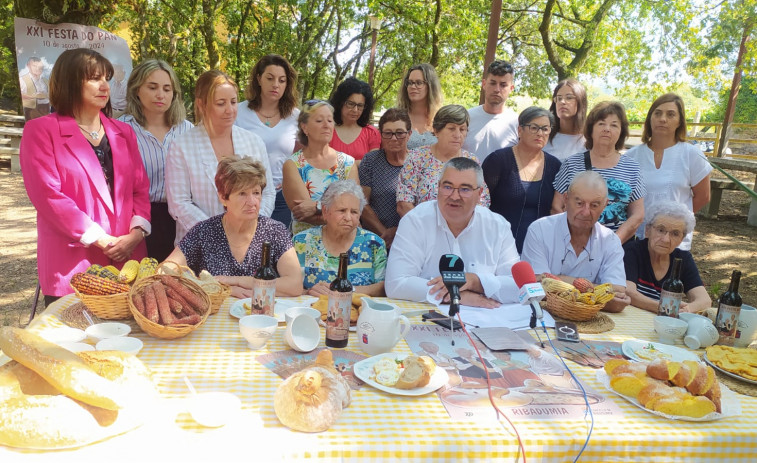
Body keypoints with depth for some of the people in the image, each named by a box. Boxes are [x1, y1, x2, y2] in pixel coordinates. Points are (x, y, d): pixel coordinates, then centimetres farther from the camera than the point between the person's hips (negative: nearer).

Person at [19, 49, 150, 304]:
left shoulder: (123, 132, 14)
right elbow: (47, 195, -10)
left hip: (127, 259, 4)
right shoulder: (41, 130, -1)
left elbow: (140, 189, 10)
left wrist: (136, 233, -7)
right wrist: (101, 240, -15)